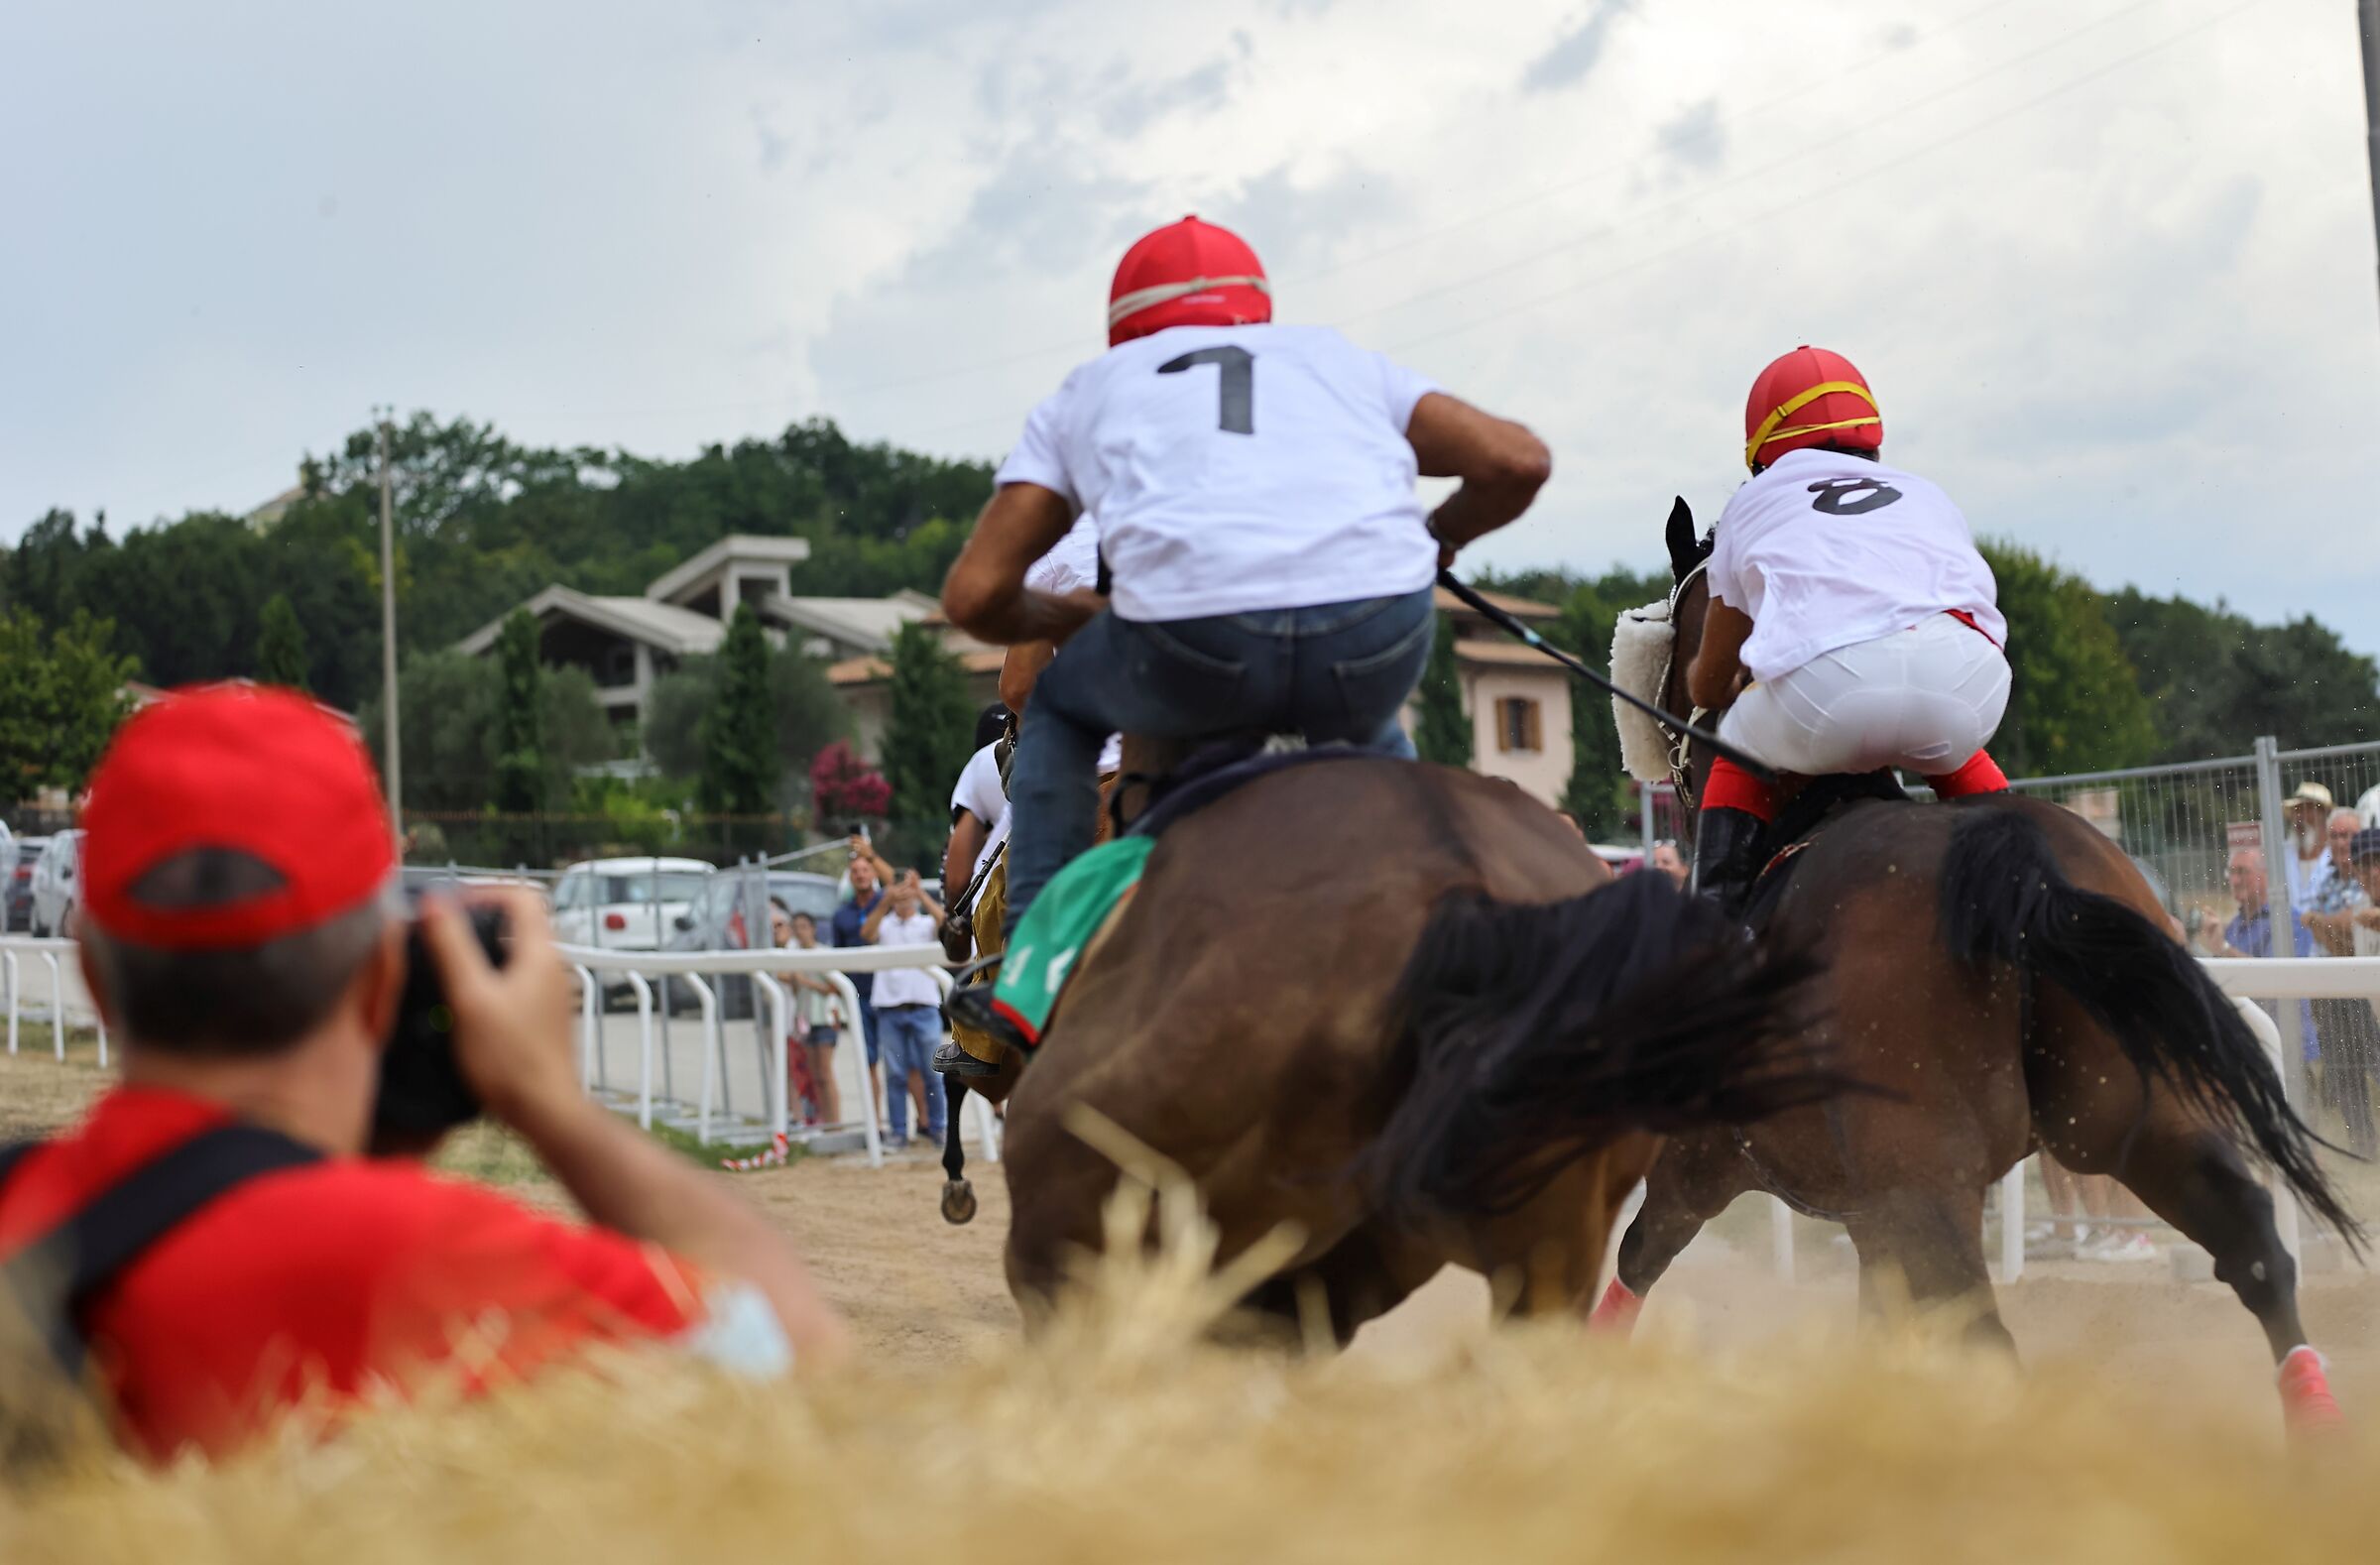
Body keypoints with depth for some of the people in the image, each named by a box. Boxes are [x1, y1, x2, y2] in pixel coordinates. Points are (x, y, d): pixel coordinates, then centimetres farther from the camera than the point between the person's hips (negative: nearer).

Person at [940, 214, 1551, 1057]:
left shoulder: (1085, 391, 28)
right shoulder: (1336, 355, 32)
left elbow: (974, 596, 19)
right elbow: (1518, 461, 23)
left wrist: (1071, 618, 40)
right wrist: (1433, 542, 42)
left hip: (1191, 651, -2)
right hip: (1383, 635, 2)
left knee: (1056, 704, 31)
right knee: (1370, 727, 39)